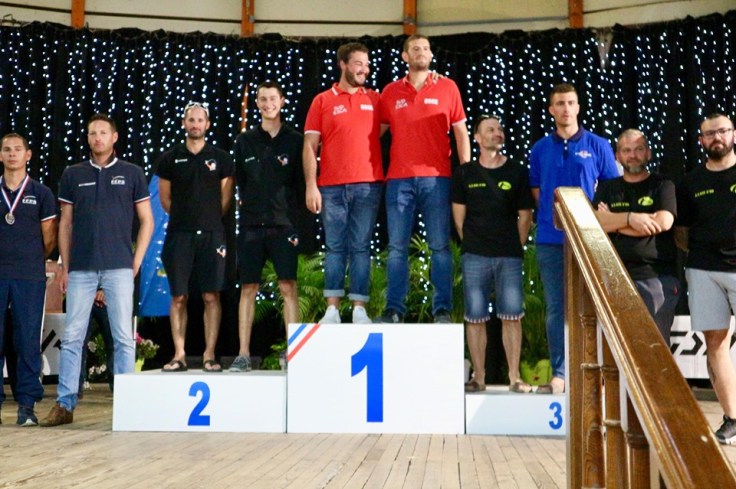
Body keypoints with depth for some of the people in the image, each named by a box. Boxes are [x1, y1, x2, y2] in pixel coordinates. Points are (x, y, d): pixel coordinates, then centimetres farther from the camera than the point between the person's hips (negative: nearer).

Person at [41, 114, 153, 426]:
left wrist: (136, 261, -1)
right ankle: (64, 404, 10)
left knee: (124, 337, 0)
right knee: (71, 337, 3)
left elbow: (146, 221, 7)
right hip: (80, 269, 2)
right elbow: (65, 223, 12)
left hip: (119, 268, -1)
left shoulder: (132, 173, 6)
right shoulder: (73, 175, 11)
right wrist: (65, 267, 5)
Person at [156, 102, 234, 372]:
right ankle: (179, 355, 8)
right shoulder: (169, 159, 7)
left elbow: (225, 198, 10)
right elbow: (165, 198, 13)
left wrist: (209, 221, 10)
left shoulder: (221, 158, 6)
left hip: (211, 235, -1)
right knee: (178, 297, 1)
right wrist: (185, 218, 13)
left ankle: (209, 355, 3)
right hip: (179, 235, 1)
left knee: (211, 297, -2)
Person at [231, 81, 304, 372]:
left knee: (288, 286, -8)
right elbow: (240, 182, 15)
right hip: (251, 225, 2)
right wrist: (250, 204, 6)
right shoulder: (245, 141, 12)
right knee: (248, 288, 3)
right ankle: (243, 354, 6)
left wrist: (291, 209, -4)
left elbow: (301, 182, 4)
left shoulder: (295, 141, 6)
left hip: (283, 224, -2)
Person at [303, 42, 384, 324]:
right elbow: (310, 146, 2)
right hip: (331, 186, -1)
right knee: (335, 247, 2)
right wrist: (311, 185, -6)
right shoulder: (322, 101, 7)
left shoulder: (375, 99, 13)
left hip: (368, 185, 1)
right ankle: (332, 309, 5)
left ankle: (359, 309, 2)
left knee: (360, 247, 1)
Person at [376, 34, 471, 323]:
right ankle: (394, 309, 8)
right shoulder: (391, 92, 11)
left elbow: (461, 132, 7)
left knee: (440, 246, 0)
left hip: (436, 178, -1)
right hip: (399, 179, 1)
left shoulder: (447, 87, 7)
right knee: (397, 247, 2)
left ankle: (443, 309, 6)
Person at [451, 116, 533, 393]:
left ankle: (514, 377, 3)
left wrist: (516, 248, 6)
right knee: (475, 316, 0)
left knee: (511, 316, -3)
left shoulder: (517, 173, 9)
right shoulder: (465, 174, 9)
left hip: (509, 256, 0)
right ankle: (478, 377, 7)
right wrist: (472, 245, 6)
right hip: (475, 256, 0)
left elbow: (525, 216, 10)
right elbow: (459, 216, 10)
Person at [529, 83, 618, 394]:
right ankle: (559, 374, 8)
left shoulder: (598, 146, 5)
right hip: (550, 238, 2)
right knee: (555, 307, 3)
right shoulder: (540, 149, 10)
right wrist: (552, 212, 6)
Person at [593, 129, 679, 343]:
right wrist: (630, 217, -12)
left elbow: (663, 222, -8)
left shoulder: (662, 186, 10)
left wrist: (612, 222, -1)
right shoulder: (607, 188, 18)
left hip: (657, 277, -2)